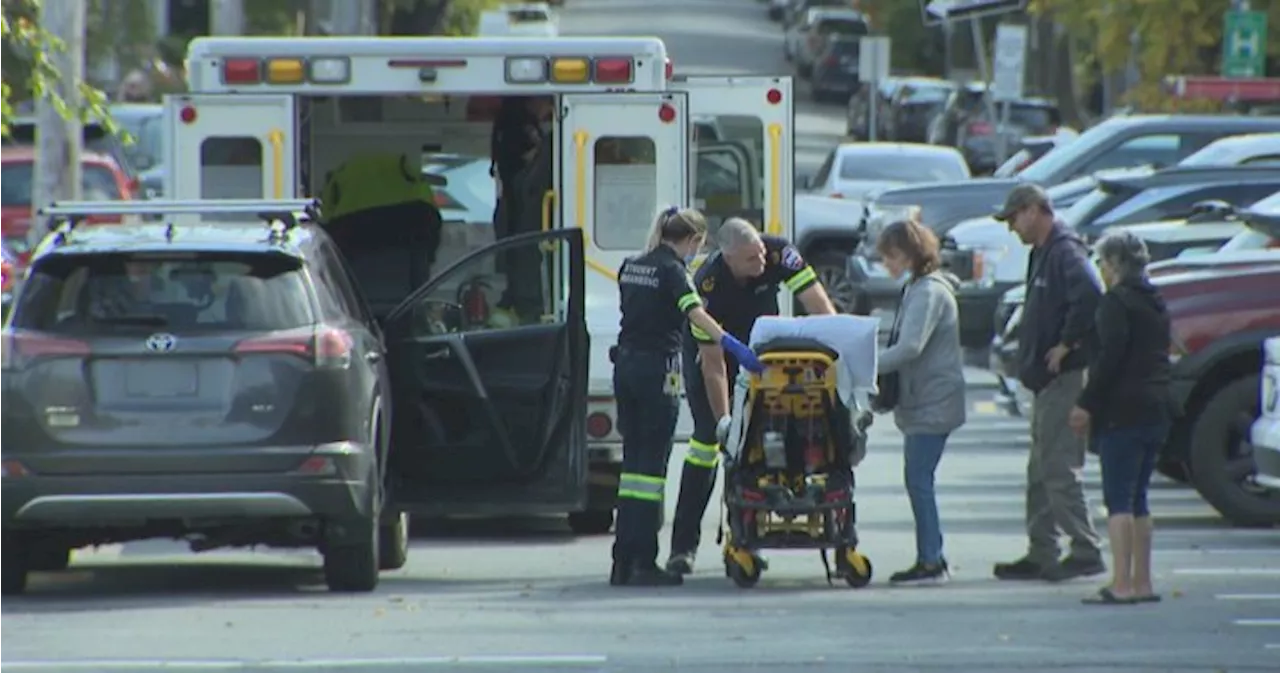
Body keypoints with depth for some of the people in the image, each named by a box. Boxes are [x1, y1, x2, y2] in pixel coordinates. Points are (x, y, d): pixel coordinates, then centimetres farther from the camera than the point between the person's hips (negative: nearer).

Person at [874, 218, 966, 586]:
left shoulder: (929, 291, -16)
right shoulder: (918, 288, 16)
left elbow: (910, 347, -25)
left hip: (932, 403, -10)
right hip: (922, 401, 10)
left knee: (919, 479, -9)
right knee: (918, 480, 11)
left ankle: (931, 562, -7)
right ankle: (932, 559, 16)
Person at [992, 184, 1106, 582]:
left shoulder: (1065, 252, -15)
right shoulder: (1042, 254, 18)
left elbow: (1090, 296, -31)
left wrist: (1067, 345, -23)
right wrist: (1030, 360, 13)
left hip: (1066, 378, -11)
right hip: (1047, 381, 11)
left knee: (1059, 469, -10)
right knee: (1041, 473, 13)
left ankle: (1086, 552, -7)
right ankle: (1041, 555, 18)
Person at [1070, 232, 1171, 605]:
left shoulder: (1117, 301, -10)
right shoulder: (1156, 304, 17)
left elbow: (1110, 356, -18)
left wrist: (1086, 404, -15)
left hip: (1123, 411, -8)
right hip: (1156, 410, 8)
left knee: (1119, 499, -8)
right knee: (1137, 499, 14)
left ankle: (1122, 584, -14)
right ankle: (1142, 582, 14)